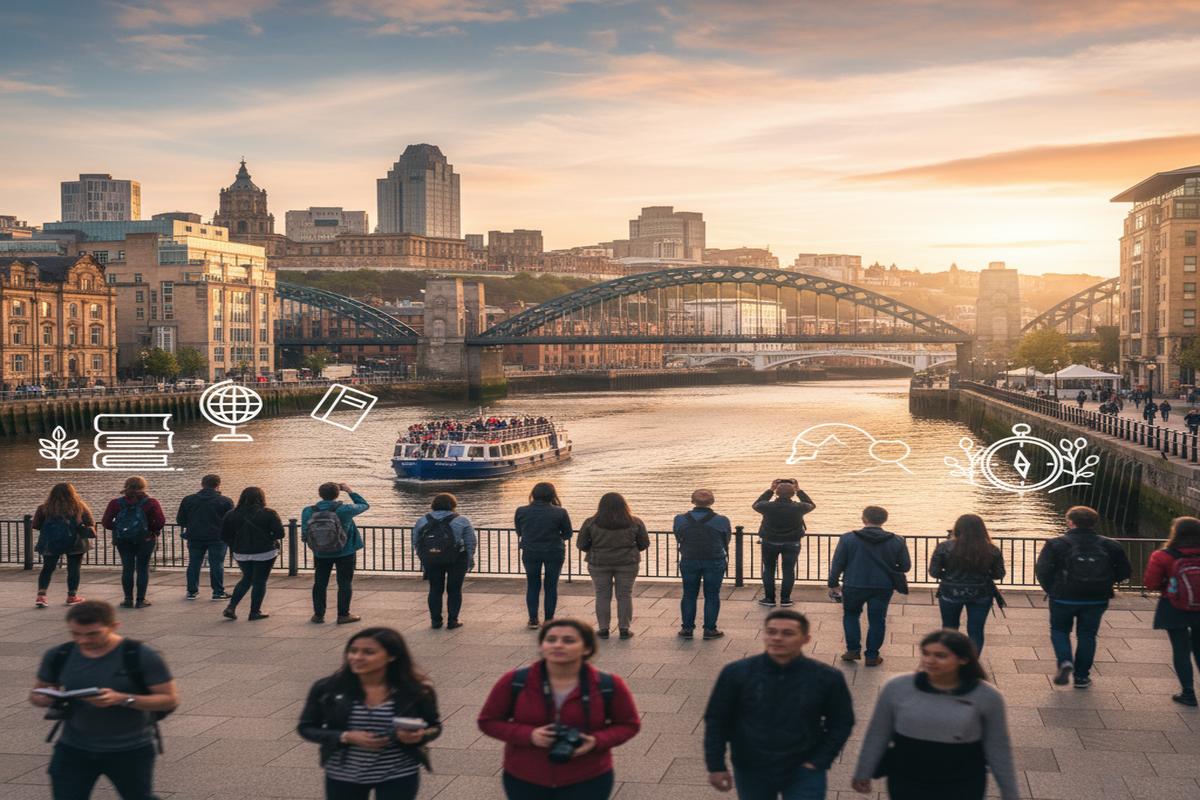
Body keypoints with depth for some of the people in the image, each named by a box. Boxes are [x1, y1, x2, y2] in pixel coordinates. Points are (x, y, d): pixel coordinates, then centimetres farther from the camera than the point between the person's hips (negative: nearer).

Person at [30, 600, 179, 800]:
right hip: (73, 749, 3)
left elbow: (170, 699, -15)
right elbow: (37, 692, 10)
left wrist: (122, 699, -29)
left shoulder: (141, 656, -15)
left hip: (131, 751, -3)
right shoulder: (59, 656, -3)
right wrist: (41, 698, -16)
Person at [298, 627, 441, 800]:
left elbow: (434, 726, 0)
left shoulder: (416, 690, -13)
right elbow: (306, 727, -3)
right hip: (343, 775, 2)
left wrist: (418, 736, -24)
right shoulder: (327, 688, -12)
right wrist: (346, 737, -20)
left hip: (399, 776, -1)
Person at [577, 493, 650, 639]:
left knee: (602, 596, 8)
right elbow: (644, 544, 3)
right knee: (624, 596, 8)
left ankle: (603, 629, 9)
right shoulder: (635, 523, -4)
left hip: (599, 563, 0)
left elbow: (581, 544, -1)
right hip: (627, 563, 0)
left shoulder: (591, 523, -6)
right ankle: (624, 629, 10)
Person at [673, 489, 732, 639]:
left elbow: (678, 539, 3)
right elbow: (727, 541, 2)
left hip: (689, 561, 2)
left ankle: (687, 628, 15)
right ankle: (709, 629, 10)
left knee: (689, 595, 12)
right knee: (712, 596, 8)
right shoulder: (722, 521, -10)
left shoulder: (680, 520, -7)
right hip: (715, 562, -1)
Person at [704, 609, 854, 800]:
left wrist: (818, 762, -7)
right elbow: (716, 720, -2)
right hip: (751, 771, 1)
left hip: (803, 773, -1)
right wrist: (716, 766, -4)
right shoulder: (736, 673, -11)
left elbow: (841, 723, 0)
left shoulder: (827, 678, -11)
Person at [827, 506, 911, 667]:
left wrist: (833, 584, 7)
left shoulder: (848, 539, -9)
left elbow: (837, 564, -5)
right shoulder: (897, 541, -6)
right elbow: (905, 566, 1)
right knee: (877, 620, 14)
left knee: (851, 615, 22)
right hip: (883, 587, 1)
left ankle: (853, 649, 16)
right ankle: (872, 656, 17)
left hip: (854, 586, 0)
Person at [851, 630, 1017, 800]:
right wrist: (863, 773, 7)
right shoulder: (897, 688, -10)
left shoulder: (986, 696, -11)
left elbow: (998, 747, -1)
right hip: (906, 783, 1)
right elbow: (877, 735, 1)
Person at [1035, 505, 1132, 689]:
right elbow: (1125, 570, 4)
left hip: (1064, 598, -2)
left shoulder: (1056, 544, -10)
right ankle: (1081, 676, 17)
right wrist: (1105, 584, 12)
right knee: (1087, 635, 15)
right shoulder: (1109, 546, 0)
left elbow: (1042, 570, -15)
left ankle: (1064, 661, -8)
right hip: (1096, 600, 2)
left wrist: (1051, 589, 0)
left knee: (1059, 630, 17)